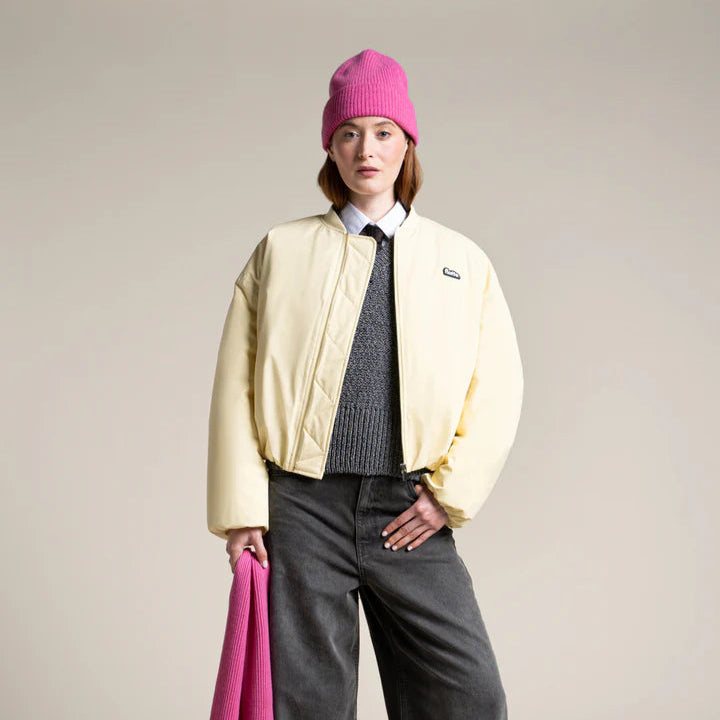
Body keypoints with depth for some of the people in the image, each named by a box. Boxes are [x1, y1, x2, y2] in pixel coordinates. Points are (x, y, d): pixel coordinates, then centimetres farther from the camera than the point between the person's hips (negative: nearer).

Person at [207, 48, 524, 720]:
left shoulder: (463, 260, 11)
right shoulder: (282, 249, 9)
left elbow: (498, 390, 7)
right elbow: (236, 386, 5)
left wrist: (449, 492, -3)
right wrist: (242, 511, -2)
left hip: (410, 514, 1)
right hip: (302, 507, 0)